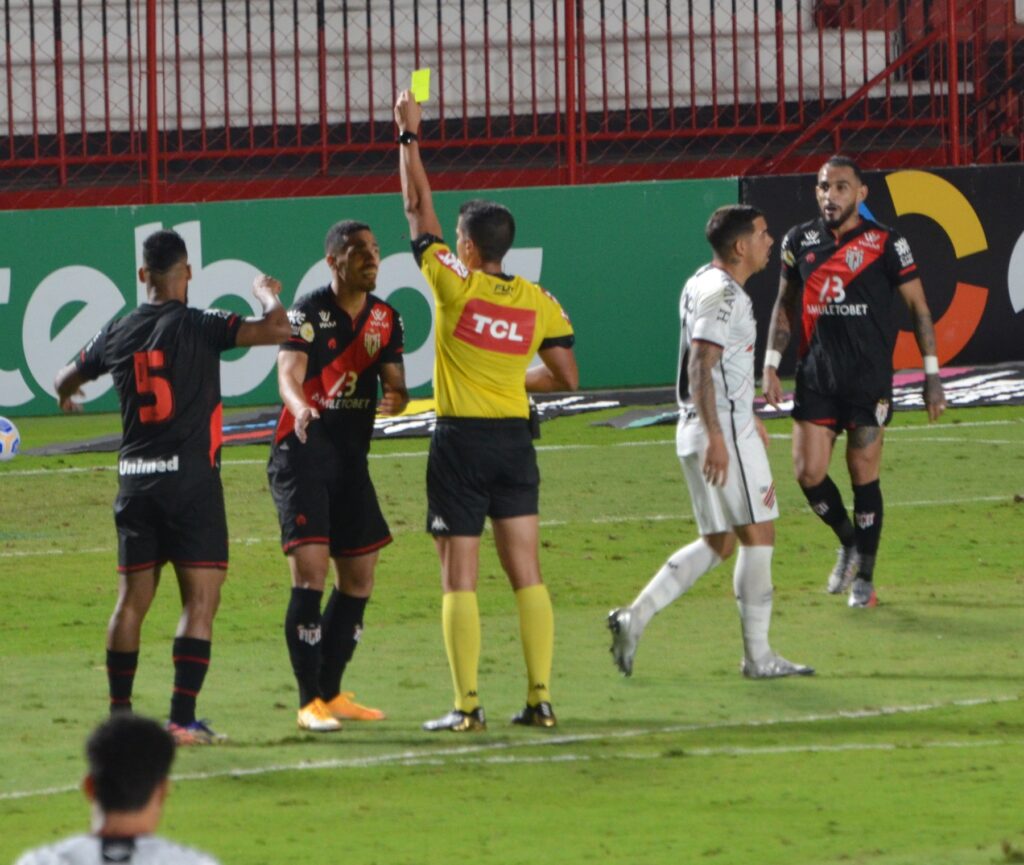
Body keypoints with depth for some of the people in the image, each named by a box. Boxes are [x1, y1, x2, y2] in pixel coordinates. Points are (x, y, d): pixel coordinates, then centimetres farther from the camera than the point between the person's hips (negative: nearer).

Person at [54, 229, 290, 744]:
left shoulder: (117, 333, 8)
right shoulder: (198, 327, -8)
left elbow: (65, 380, 25)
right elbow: (276, 329, -17)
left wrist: (66, 396, 50)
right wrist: (266, 295, 6)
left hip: (135, 483, 5)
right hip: (191, 479, -5)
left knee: (132, 600, 12)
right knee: (200, 601, -3)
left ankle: (119, 714, 15)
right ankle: (182, 718, -11)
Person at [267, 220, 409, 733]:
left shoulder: (384, 319, 9)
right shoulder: (307, 313, -10)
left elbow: (395, 383, 4)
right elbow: (289, 373, -24)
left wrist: (395, 400, -20)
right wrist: (300, 408, -46)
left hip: (352, 458, 7)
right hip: (302, 455, -7)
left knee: (359, 578, 10)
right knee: (310, 573, -15)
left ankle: (332, 693, 24)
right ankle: (309, 702, -12)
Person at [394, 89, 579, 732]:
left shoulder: (454, 284, -8)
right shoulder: (538, 303, 2)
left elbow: (419, 209, 1)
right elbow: (566, 376, 6)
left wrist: (410, 136, 10)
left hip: (461, 440, -4)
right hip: (515, 437, 4)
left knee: (460, 579, -1)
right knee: (527, 573, 5)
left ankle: (467, 704, -5)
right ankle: (540, 698, 1)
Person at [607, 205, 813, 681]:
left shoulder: (701, 284, 17)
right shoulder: (722, 294, -15)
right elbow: (701, 367, -23)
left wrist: (748, 416, 35)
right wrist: (716, 436, -27)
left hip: (712, 427, 10)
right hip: (724, 431, -10)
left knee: (718, 544, 14)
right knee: (758, 535, -3)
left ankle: (634, 618, 7)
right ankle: (757, 655, 0)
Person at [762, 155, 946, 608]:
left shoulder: (885, 243, -5)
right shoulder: (800, 240, 6)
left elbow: (918, 307, 0)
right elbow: (785, 304, 16)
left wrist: (932, 374, -4)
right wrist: (771, 366, 7)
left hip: (869, 379, -3)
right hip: (815, 379, 3)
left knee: (864, 477, -1)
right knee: (808, 472, -4)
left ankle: (864, 577, 12)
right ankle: (848, 542, 23)